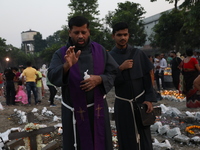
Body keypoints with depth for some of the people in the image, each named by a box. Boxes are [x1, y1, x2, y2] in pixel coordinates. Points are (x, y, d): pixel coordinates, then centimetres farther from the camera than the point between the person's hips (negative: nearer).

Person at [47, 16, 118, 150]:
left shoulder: (100, 50, 2)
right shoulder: (61, 54, -4)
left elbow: (114, 72, 3)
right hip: (74, 111, -1)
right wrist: (67, 66, -37)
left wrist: (99, 79, -16)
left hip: (98, 109, 2)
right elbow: (52, 77, -18)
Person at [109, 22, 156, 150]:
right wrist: (120, 69, -19)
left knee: (144, 137, 5)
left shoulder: (138, 53, 0)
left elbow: (147, 78, 1)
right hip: (122, 104, 0)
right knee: (126, 138, 8)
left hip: (141, 101, 1)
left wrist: (149, 99, -6)